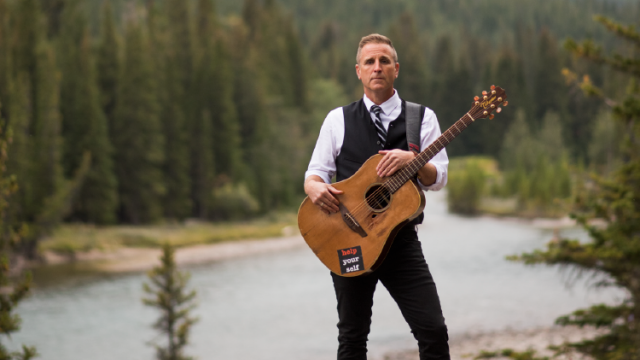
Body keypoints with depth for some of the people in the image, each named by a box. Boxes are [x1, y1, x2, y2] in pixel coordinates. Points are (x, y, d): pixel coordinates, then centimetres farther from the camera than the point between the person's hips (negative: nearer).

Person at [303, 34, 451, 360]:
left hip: (401, 240, 0)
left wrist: (411, 159, -20)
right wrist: (315, 188, -18)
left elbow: (437, 179, 0)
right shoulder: (338, 120, 8)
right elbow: (315, 173, 6)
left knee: (433, 331, -9)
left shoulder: (421, 118, 6)